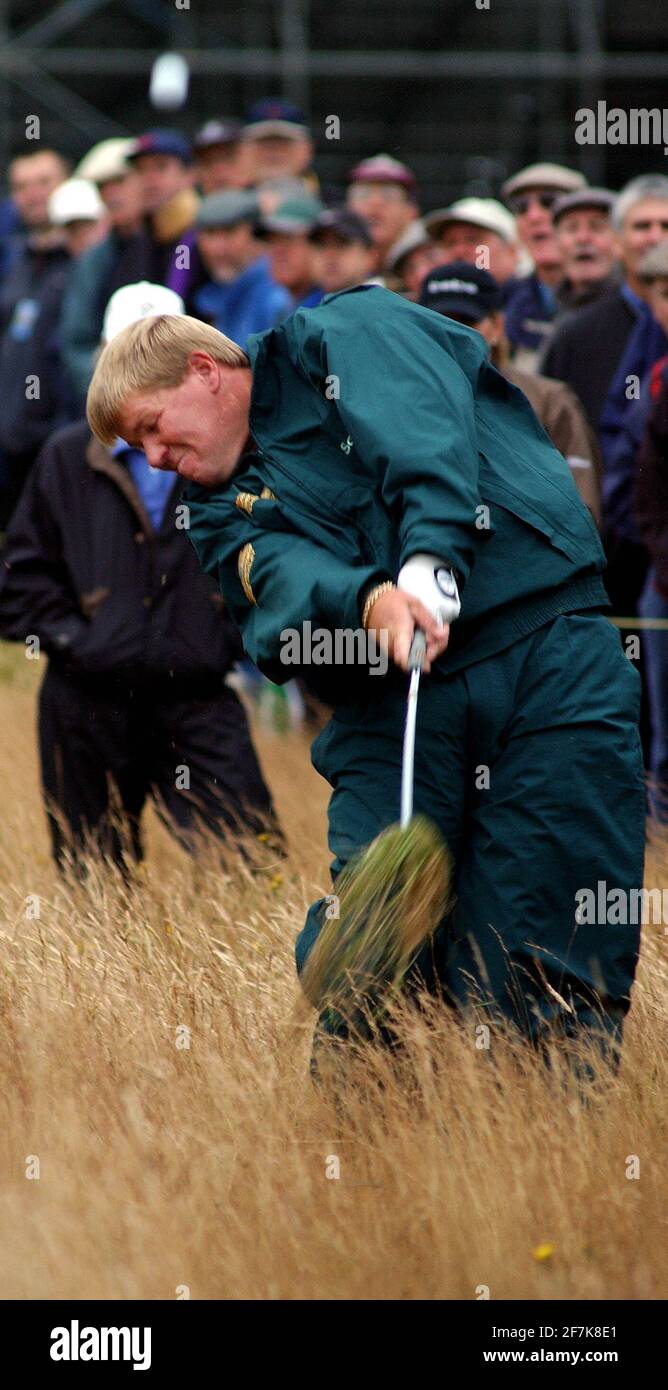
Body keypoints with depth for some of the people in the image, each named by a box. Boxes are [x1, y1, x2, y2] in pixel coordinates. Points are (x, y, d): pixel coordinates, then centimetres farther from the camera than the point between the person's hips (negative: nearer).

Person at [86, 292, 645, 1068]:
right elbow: (285, 576, -6)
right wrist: (368, 603, -28)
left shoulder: (352, 333, 9)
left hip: (545, 653, -4)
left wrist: (428, 565, -29)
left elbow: (426, 431, -12)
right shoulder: (222, 513, 17)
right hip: (393, 706, 4)